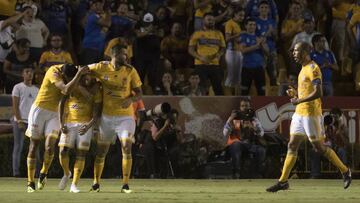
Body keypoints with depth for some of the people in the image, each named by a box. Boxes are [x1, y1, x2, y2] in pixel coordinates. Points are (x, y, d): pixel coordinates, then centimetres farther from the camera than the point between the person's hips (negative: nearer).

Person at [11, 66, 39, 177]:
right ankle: (16, 172, -3)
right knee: (18, 147, -4)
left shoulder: (36, 90, 16)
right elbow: (15, 106, -3)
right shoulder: (18, 87, 2)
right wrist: (19, 121, -12)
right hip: (20, 121, -4)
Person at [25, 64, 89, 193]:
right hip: (39, 109, -4)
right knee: (34, 146, 2)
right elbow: (66, 90, -36)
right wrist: (79, 73, -37)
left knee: (50, 147, -13)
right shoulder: (54, 72, -24)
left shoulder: (69, 71, -5)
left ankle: (43, 174, 10)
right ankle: (30, 183, 8)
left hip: (54, 113, 5)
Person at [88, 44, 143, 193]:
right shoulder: (101, 68, -4)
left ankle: (125, 184, -10)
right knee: (101, 151, 9)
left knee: (126, 148, -15)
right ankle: (96, 183, 25)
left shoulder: (130, 71, -3)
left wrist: (131, 99, -20)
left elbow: (139, 93, 0)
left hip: (125, 116, -1)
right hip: (106, 116, 1)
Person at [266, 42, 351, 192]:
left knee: (319, 147, -2)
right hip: (300, 113, 9)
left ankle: (345, 171, 12)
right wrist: (295, 93, 9)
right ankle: (283, 181, 3)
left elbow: (318, 93, -23)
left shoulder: (313, 69, -15)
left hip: (311, 113, -9)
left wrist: (299, 100, -18)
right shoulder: (304, 69, 16)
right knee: (292, 146, 4)